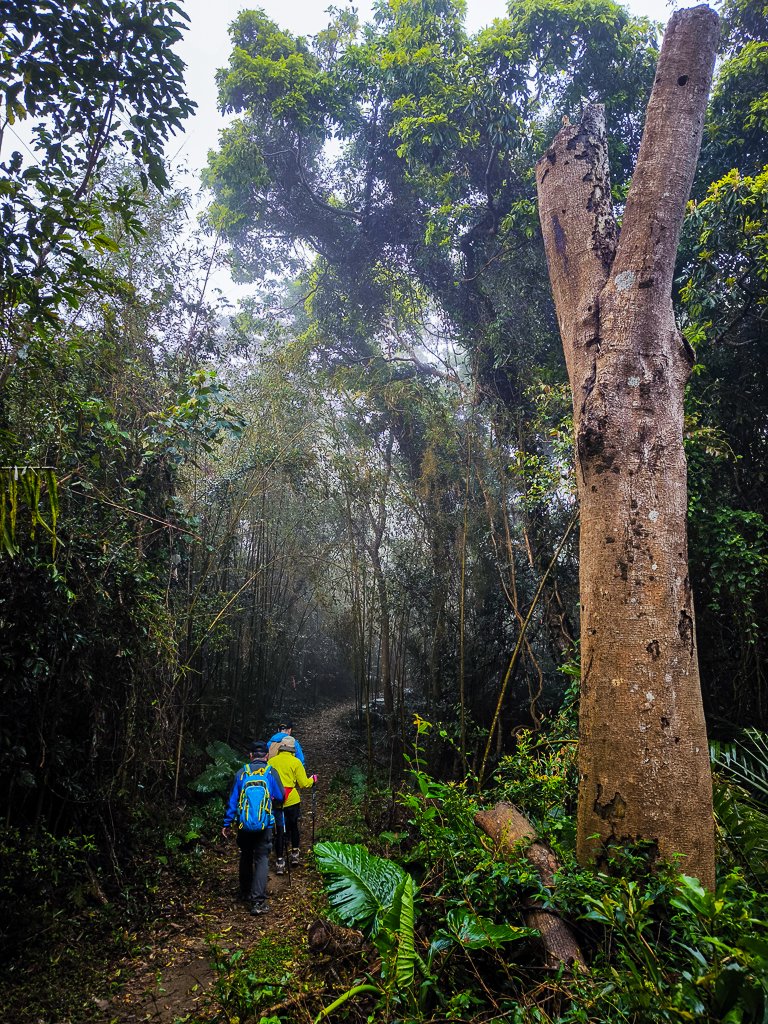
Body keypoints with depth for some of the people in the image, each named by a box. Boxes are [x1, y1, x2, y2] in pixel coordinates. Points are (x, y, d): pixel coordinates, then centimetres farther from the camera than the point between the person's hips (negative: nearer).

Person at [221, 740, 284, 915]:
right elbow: (280, 797, 0)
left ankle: (245, 893, 35)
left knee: (246, 857, 21)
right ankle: (258, 901, -8)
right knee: (262, 859, 2)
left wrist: (227, 824, 8)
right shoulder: (271, 773, -4)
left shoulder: (241, 773, 0)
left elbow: (232, 800, 2)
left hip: (244, 824, 3)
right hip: (265, 824, -2)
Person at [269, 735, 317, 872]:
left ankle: (280, 861, 7)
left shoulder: (271, 761, 0)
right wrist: (312, 779, 13)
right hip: (292, 800, -1)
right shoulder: (295, 762, -6)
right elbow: (304, 783, -7)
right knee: (293, 826, 20)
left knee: (280, 830, 8)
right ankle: (295, 853, 26)